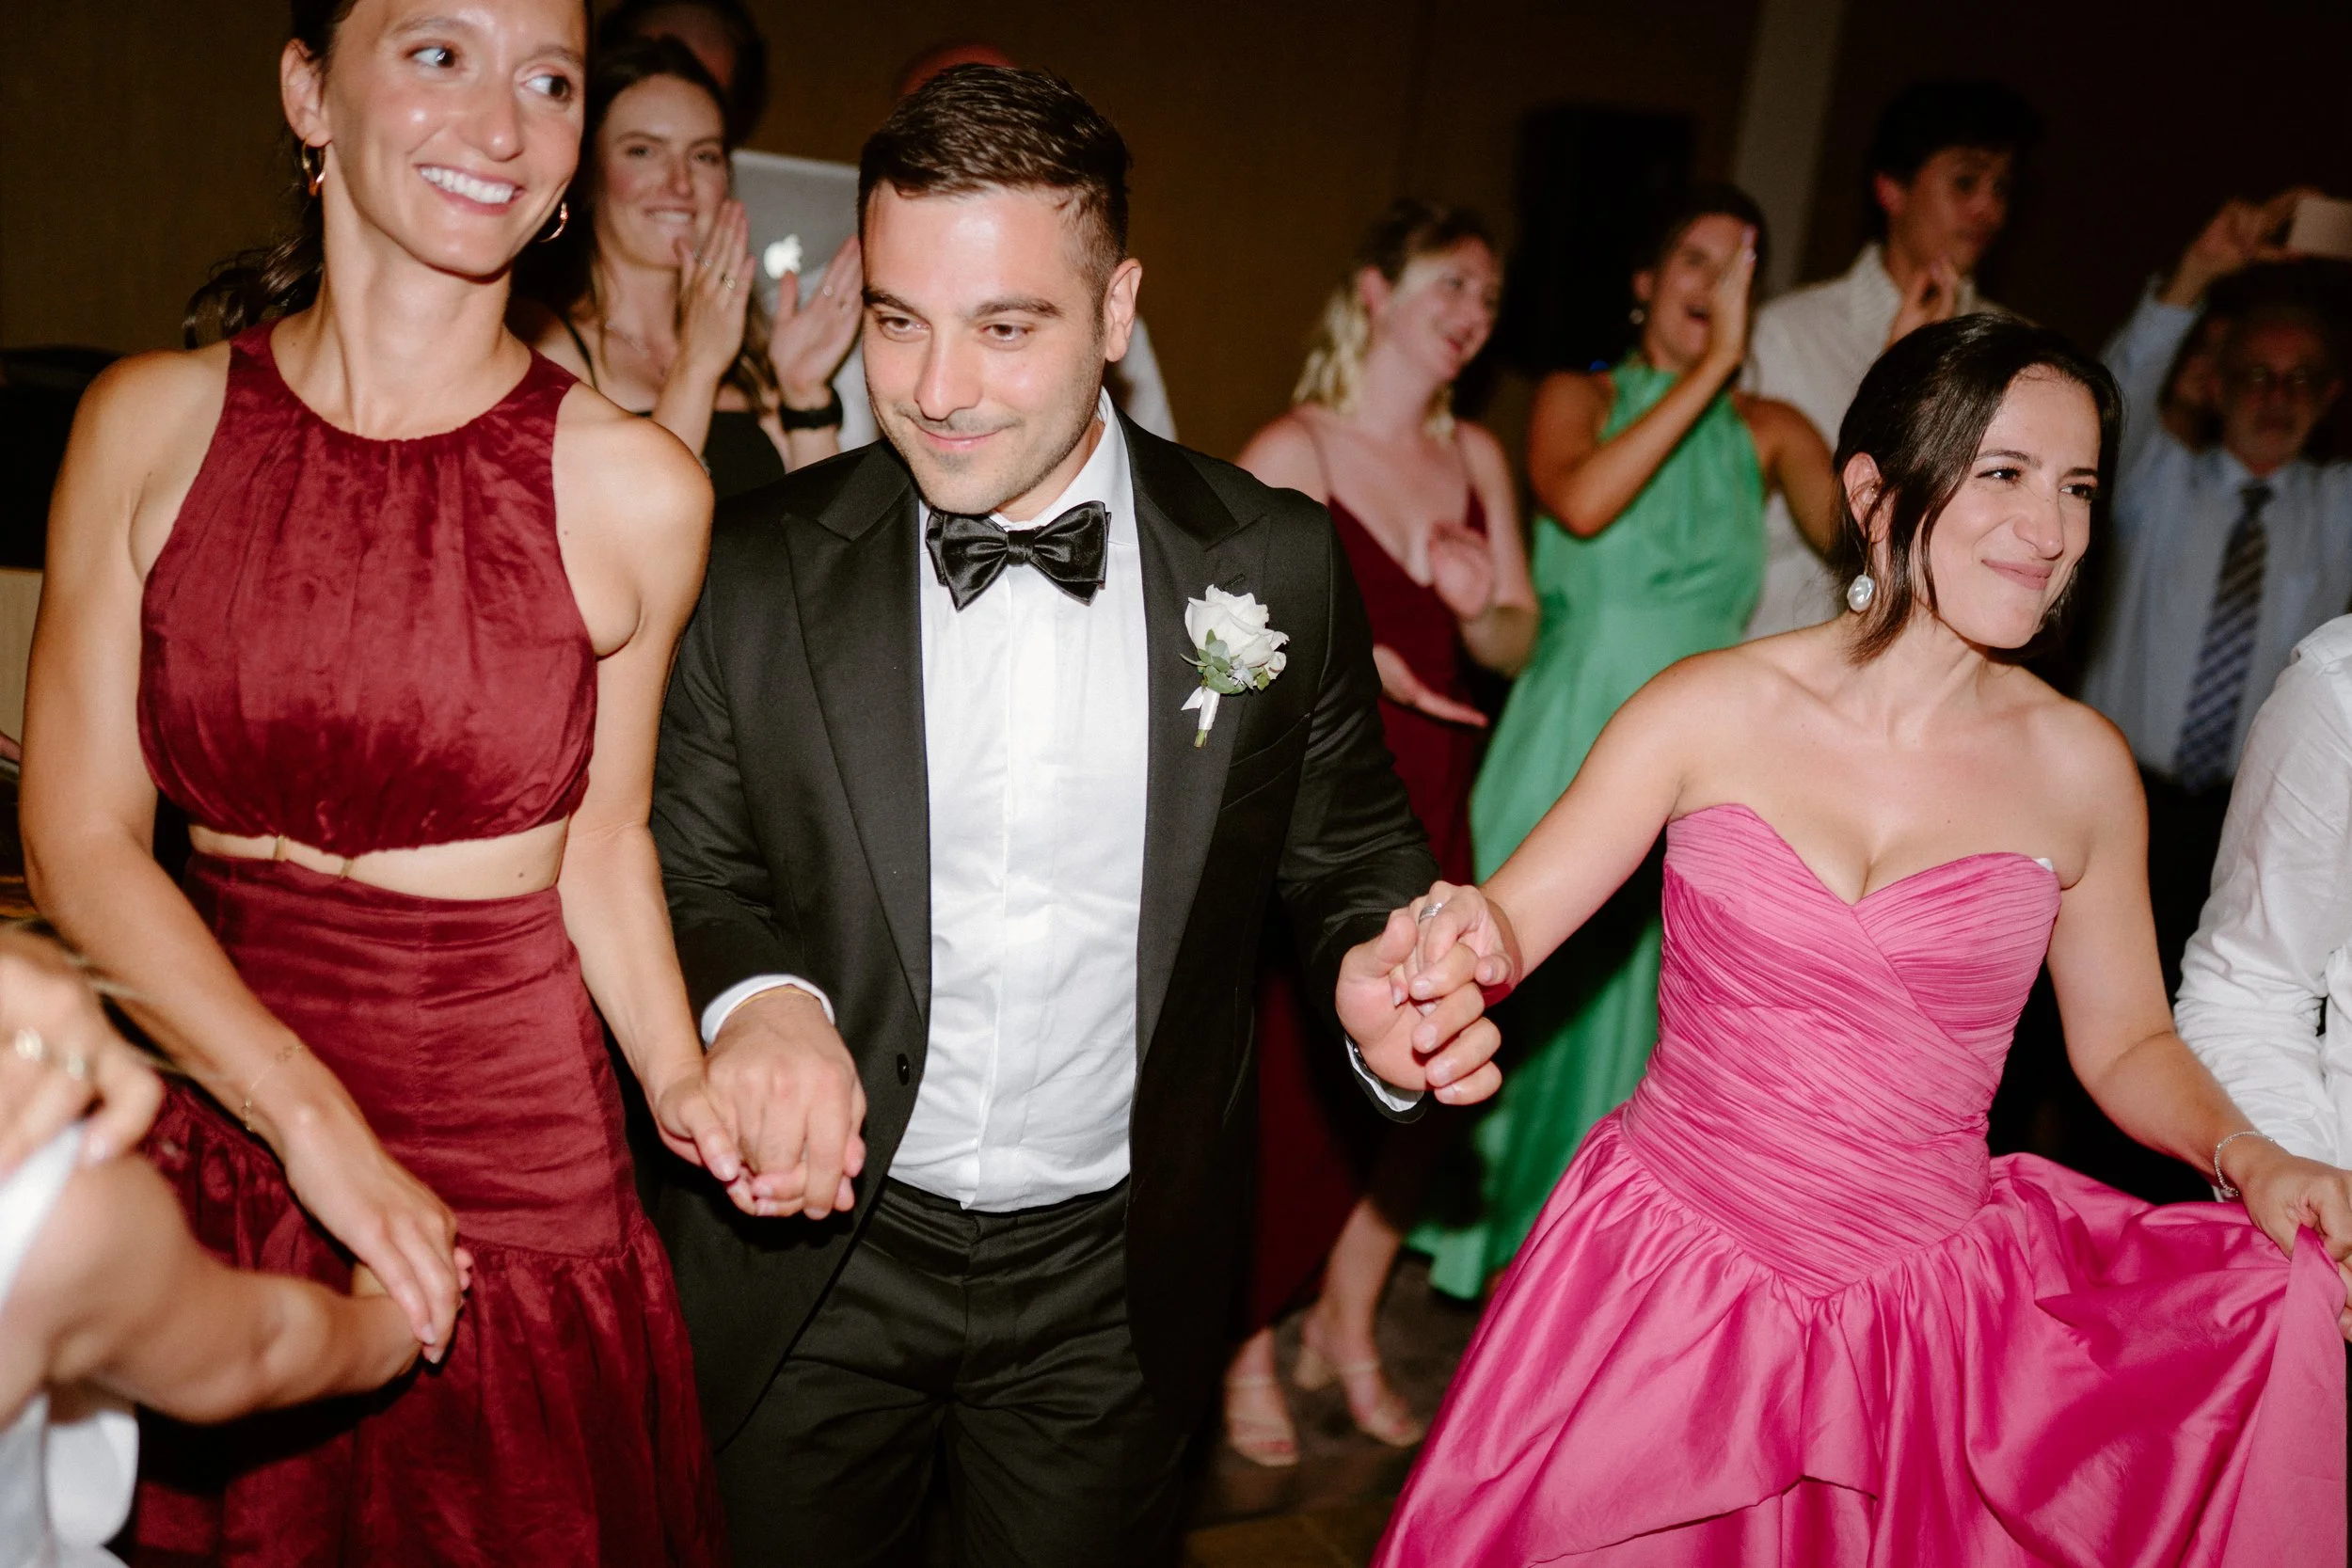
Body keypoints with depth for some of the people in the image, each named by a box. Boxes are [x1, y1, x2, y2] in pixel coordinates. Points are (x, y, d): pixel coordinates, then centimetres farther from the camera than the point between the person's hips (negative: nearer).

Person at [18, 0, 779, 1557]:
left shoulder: (633, 486, -9)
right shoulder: (151, 423, -5)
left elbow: (601, 832, 3)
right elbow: (81, 842, -4)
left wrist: (678, 1076, -11)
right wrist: (311, 1116, -13)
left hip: (519, 1180, -1)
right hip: (215, 1150, 2)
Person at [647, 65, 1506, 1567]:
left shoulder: (1275, 563, -9)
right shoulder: (760, 571, -10)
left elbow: (1348, 852, 0)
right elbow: (690, 874, -3)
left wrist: (1379, 974, -21)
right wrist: (755, 999, -24)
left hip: (1115, 1282, 0)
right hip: (814, 1258, 1)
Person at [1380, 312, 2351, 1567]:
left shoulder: (2079, 767, -2)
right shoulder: (1713, 710, -7)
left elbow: (2126, 1039, 9)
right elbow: (1508, 919, -8)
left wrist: (2248, 1157, -10)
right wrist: (1453, 948, -30)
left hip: (1932, 1300, 2)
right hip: (1672, 1275, -2)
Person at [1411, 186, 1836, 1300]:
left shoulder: (1770, 434, 6)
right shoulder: (1579, 398, 2)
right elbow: (1580, 503, -20)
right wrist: (1707, 371, -20)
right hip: (1565, 744, -1)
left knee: (1628, 1011, 8)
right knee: (1516, 1001, 7)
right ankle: (1473, 1227, 29)